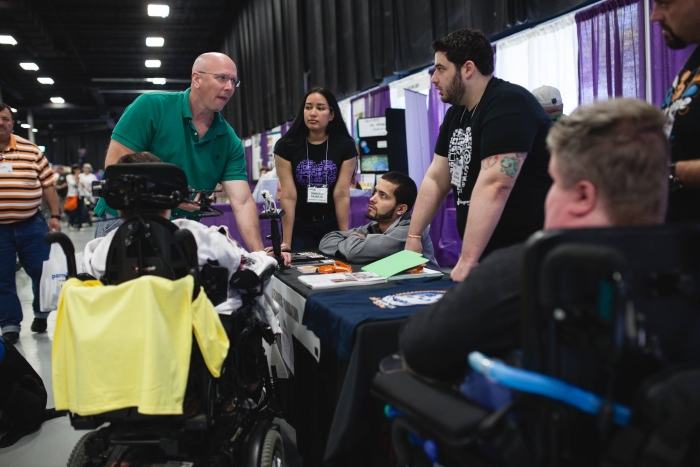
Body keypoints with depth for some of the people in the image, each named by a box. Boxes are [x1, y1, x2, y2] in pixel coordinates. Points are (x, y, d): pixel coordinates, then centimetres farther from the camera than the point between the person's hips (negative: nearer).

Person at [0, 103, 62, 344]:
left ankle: (41, 314, 30)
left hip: (31, 225, 1)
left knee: (42, 272, 7)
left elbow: (48, 184, 6)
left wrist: (55, 216, 2)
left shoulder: (31, 150, 2)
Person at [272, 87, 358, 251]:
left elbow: (341, 194, -9)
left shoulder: (345, 145, -6)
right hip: (299, 228, 0)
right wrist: (286, 242, -16)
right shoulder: (286, 146, -9)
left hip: (332, 228, 1)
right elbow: (289, 196, -14)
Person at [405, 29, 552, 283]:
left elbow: (494, 187, -28)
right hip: (489, 256, 8)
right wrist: (413, 237, 7)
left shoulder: (508, 105, -19)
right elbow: (435, 179, 13)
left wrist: (467, 260, -31)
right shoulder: (457, 112, 10)